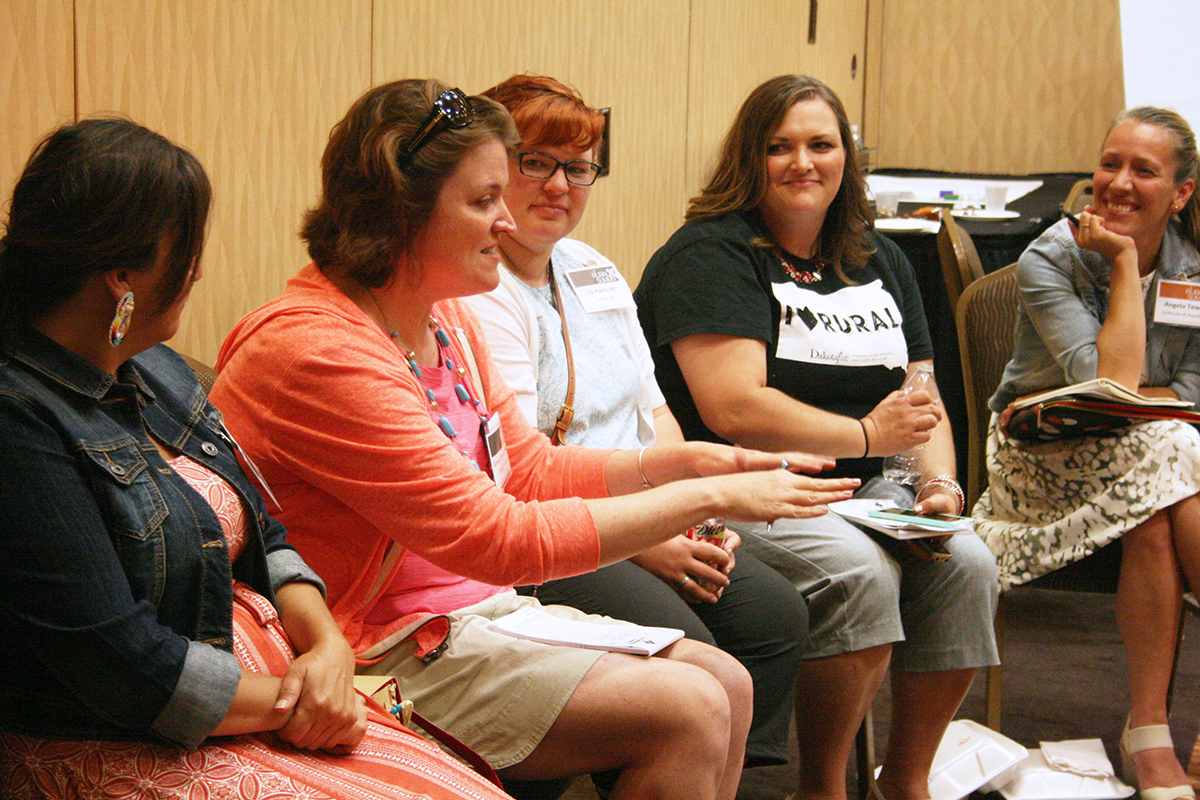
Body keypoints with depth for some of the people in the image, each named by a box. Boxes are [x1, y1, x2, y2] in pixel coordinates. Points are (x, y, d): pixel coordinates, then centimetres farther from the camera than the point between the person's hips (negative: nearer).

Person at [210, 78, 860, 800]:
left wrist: (685, 462, -1)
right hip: (388, 654, -9)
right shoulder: (318, 353, -23)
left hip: (482, 607, 9)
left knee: (726, 685, 0)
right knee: (687, 713, -18)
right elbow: (499, 538, -25)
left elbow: (531, 471, 14)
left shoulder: (447, 319, 9)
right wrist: (707, 498, -20)